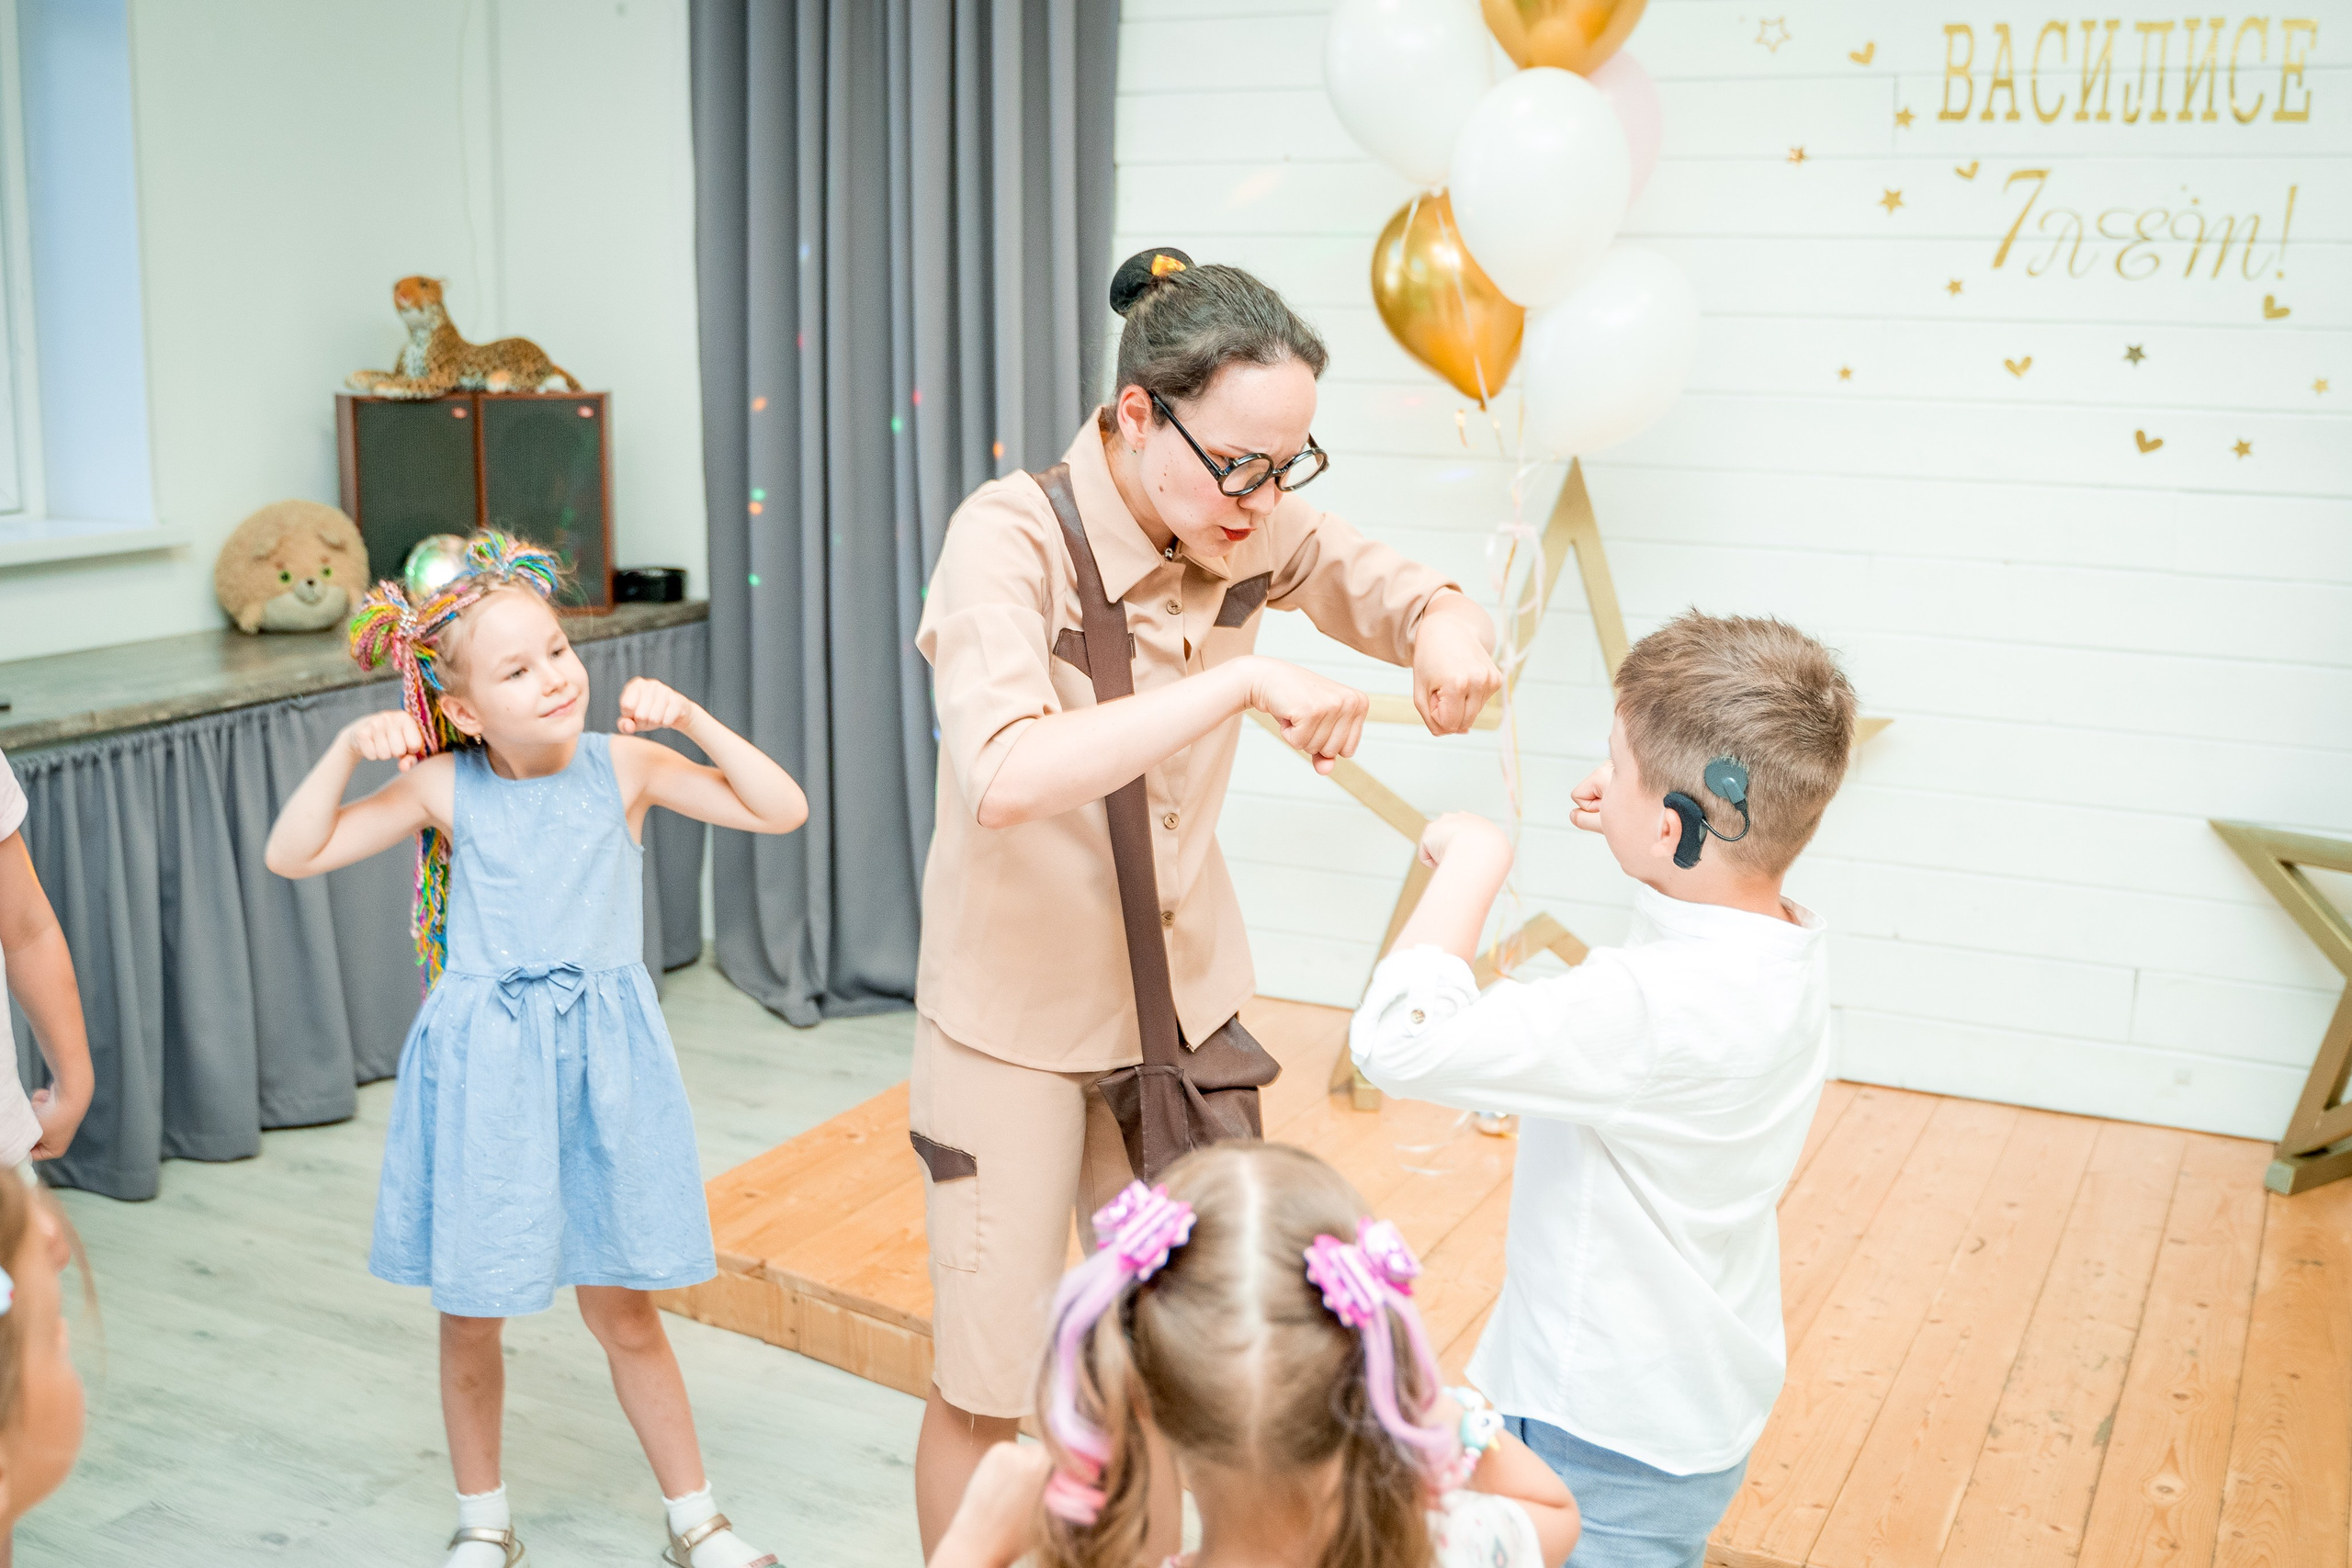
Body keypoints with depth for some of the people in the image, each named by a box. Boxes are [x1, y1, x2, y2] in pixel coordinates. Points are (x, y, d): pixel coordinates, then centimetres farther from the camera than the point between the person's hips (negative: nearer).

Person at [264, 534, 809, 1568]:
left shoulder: (623, 766, -5)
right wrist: (348, 747, -15)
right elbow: (291, 855, -4)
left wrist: (687, 719, -17)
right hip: (482, 1069, 0)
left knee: (621, 1310, 10)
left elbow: (781, 811, -9)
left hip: (601, 1063, 0)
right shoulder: (444, 789, -6)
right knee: (469, 1317, 12)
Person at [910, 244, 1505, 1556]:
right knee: (987, 1388, 6)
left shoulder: (1252, 527, -8)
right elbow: (1003, 775, -38)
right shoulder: (1013, 536, -23)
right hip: (1017, 1017, -5)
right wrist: (1242, 679, -42)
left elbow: (1399, 589, 7)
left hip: (1182, 996, 5)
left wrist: (1448, 629, -18)